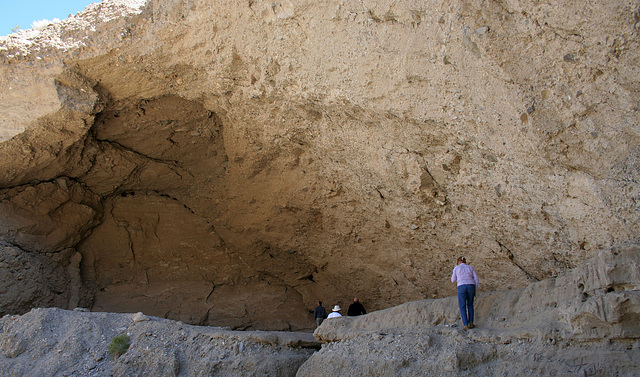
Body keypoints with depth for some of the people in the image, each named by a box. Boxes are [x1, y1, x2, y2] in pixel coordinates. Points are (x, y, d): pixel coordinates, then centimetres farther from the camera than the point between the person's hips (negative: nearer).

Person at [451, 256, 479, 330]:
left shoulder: (456, 268, 13)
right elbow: (476, 280, 11)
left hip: (461, 287, -2)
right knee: (470, 305, 22)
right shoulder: (471, 268, 19)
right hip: (471, 286, 2)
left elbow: (453, 280, 19)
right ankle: (471, 323, 13)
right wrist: (475, 291, 18)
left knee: (462, 307, 7)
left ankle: (466, 325, -5)